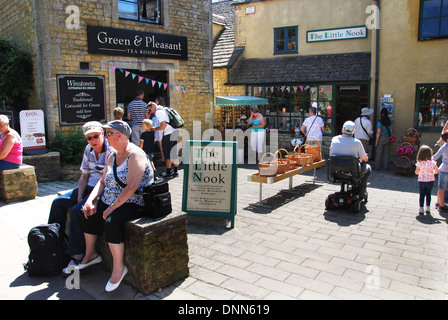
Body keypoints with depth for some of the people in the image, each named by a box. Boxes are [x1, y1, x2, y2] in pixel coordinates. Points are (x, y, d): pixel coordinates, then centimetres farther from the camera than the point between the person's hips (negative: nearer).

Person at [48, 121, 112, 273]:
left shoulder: (111, 151, -16)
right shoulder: (88, 150, 8)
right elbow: (84, 176, 12)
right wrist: (79, 197, 0)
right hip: (89, 187, 9)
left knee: (77, 211, -25)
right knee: (58, 203, 2)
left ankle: (76, 256, -12)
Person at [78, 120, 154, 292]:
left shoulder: (135, 154, -17)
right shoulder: (113, 156, 12)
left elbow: (131, 187, -26)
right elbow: (102, 182, 14)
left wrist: (111, 207, -24)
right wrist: (90, 200, -1)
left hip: (133, 203, -9)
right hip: (110, 201, 9)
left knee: (111, 221, -30)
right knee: (88, 214, 2)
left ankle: (118, 267, -15)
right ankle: (91, 254, 22)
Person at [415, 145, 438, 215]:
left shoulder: (419, 163, -13)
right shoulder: (432, 162, -11)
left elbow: (416, 172, -6)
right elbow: (437, 171, -5)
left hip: (421, 181, -1)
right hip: (430, 180, 1)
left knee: (422, 195, 7)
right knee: (428, 194, 16)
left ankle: (421, 209, 5)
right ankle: (427, 208, 19)